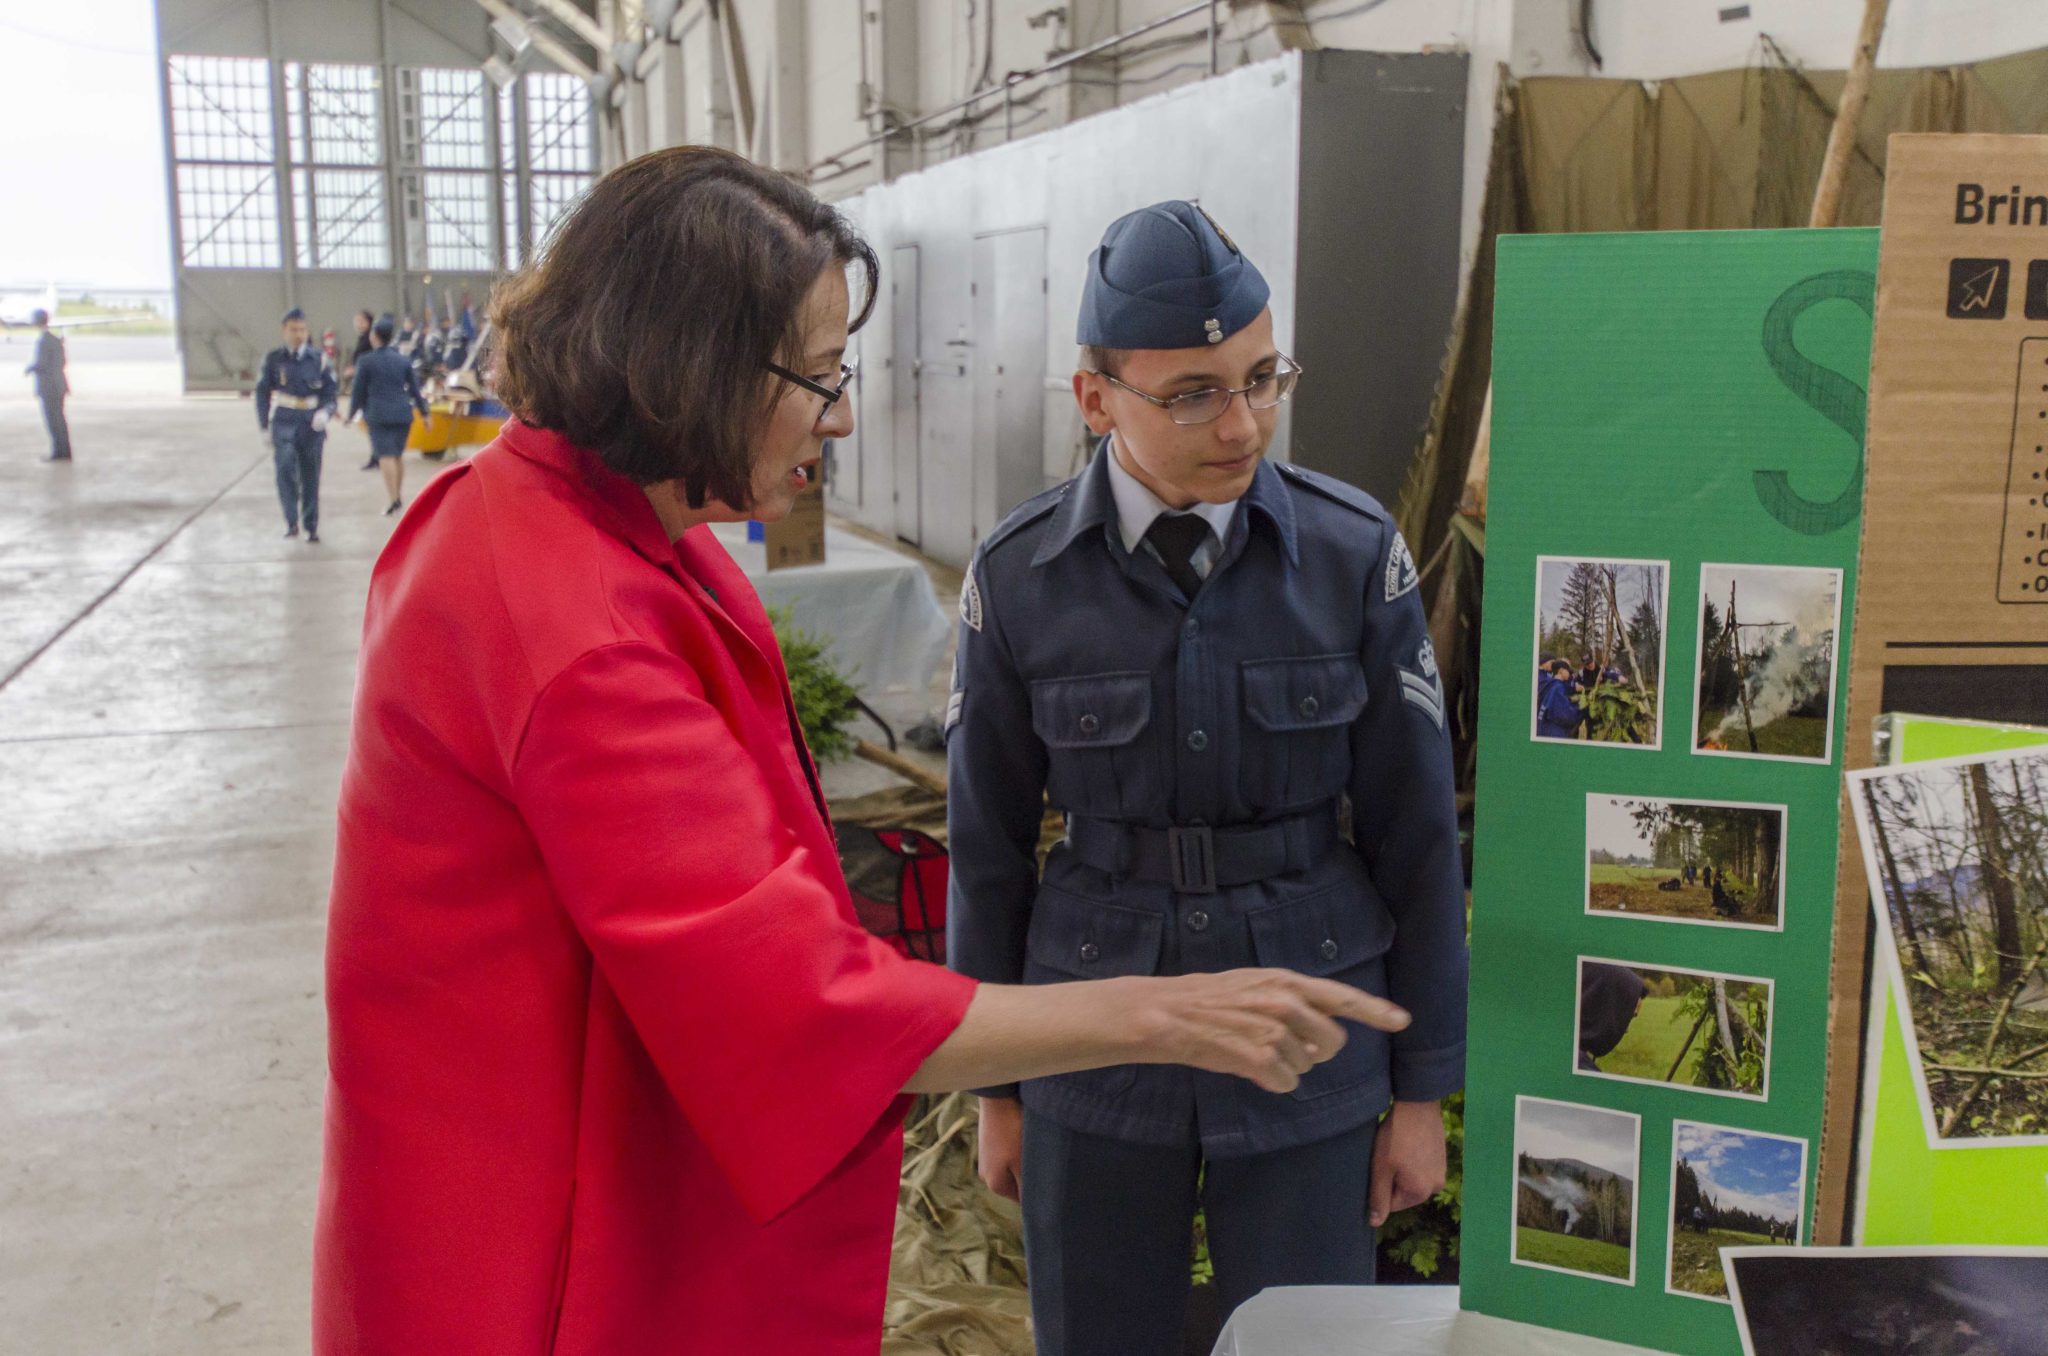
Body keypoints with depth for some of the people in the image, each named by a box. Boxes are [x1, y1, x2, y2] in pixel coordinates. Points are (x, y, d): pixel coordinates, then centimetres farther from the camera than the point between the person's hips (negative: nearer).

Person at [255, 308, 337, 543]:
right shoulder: (273, 359, 3)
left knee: (310, 477, 6)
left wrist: (325, 412, -16)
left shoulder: (318, 359, 5)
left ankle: (311, 527, 16)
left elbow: (330, 393, 5)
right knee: (285, 468, -21)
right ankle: (291, 520, -13)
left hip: (312, 424, 1)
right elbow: (262, 393, 7)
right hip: (284, 424, -1)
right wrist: (264, 426, 3)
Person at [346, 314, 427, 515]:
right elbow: (415, 388, 8)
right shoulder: (403, 360, 6)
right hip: (403, 413, 4)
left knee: (386, 455, -7)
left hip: (379, 415, -4)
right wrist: (424, 412, 15)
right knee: (399, 454, 15)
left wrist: (352, 414, 12)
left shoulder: (367, 361, -4)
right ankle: (398, 496, 22)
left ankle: (394, 499, -15)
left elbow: (359, 391, 0)